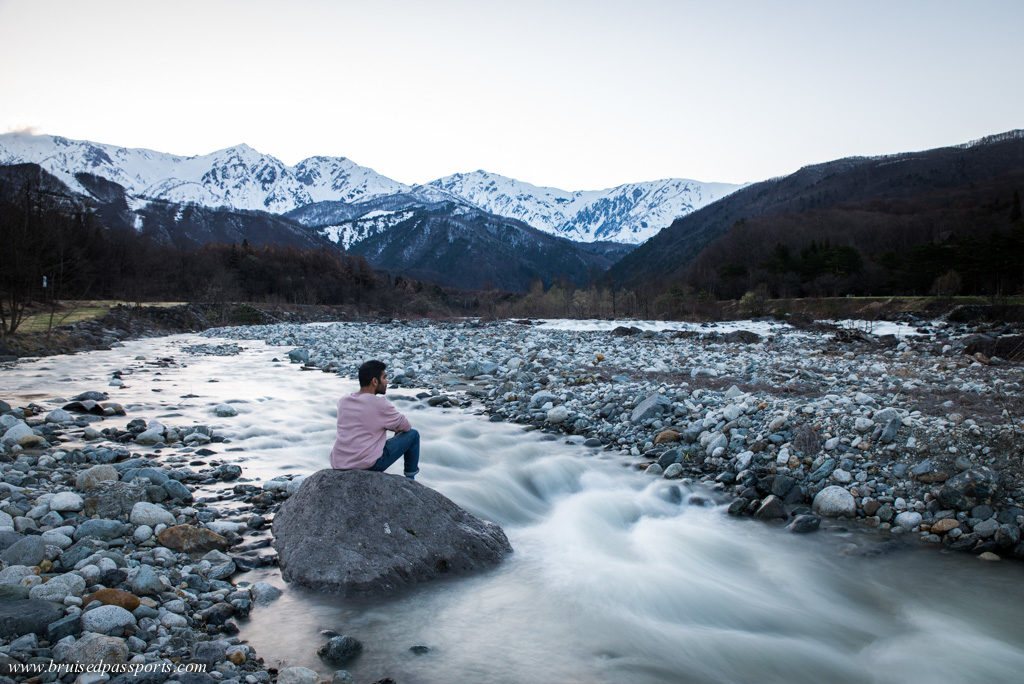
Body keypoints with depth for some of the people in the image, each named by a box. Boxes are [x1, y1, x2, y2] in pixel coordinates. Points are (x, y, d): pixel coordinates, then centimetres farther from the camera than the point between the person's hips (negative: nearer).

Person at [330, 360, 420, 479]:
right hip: (369, 464, -7)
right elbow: (406, 426, 3)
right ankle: (410, 479, 26)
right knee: (413, 434, 11)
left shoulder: (343, 401, 6)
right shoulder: (380, 404, -12)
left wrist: (392, 427, 24)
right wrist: (397, 429, 25)